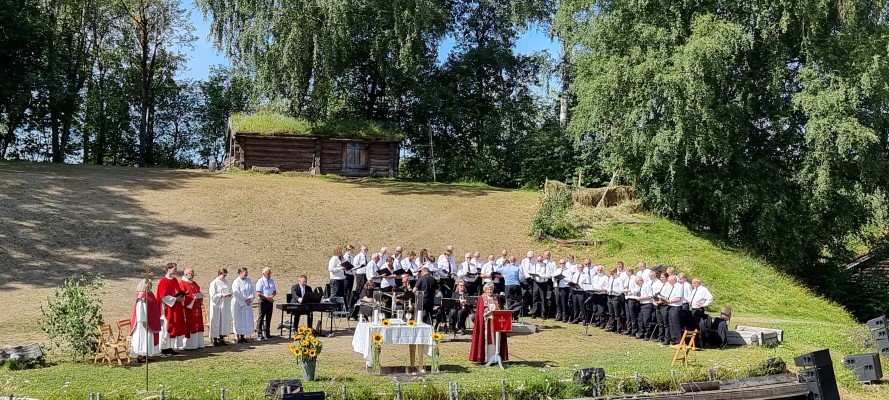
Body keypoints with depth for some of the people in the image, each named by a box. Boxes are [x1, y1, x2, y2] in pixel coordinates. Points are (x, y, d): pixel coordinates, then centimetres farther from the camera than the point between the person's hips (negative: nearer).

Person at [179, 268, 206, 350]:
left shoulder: (194, 283, 18)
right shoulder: (182, 284, -9)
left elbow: (199, 292, 23)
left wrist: (200, 297, 2)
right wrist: (193, 298, -22)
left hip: (197, 308, 8)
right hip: (188, 308, -8)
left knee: (197, 326, 9)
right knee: (189, 327, -7)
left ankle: (197, 344, 14)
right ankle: (189, 345, -3)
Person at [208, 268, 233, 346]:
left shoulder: (226, 282, 10)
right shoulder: (214, 283, -6)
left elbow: (230, 292, 15)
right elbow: (213, 295, -10)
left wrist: (229, 295, -7)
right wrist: (221, 295, -22)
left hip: (225, 306, 6)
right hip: (217, 306, -6)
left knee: (225, 321, 6)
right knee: (216, 322, -2)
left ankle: (221, 338, 14)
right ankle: (215, 339, 6)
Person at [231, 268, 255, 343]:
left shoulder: (249, 281, 9)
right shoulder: (236, 282, -8)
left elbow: (253, 291, 6)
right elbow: (236, 293, -16)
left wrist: (250, 298, -10)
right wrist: (245, 299, -15)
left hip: (248, 304, 5)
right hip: (238, 304, -5)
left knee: (247, 320, 5)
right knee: (239, 320, -2)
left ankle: (243, 336, 11)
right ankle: (239, 337, 3)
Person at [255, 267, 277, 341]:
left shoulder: (272, 281, 11)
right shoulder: (260, 281, -9)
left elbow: (274, 291, 16)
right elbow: (258, 294, -14)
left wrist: (272, 296, -5)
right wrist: (267, 298, -15)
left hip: (270, 301, 7)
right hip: (263, 301, -7)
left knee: (268, 318, 12)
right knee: (261, 318, -5)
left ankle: (267, 334, 21)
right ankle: (259, 335, -3)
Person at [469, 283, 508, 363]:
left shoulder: (497, 298, 12)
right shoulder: (481, 299, 3)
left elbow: (501, 310, 11)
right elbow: (479, 312, 0)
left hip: (496, 322, 3)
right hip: (485, 322, -3)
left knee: (495, 340, 2)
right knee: (486, 340, -3)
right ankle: (485, 358, 1)